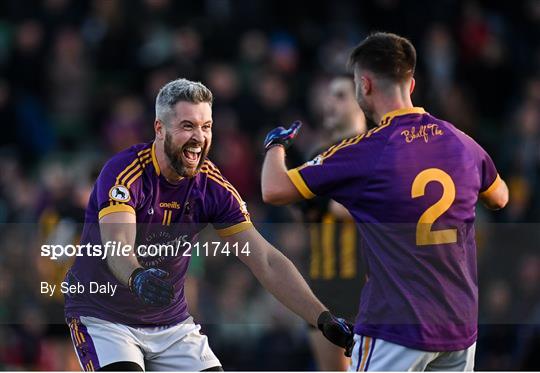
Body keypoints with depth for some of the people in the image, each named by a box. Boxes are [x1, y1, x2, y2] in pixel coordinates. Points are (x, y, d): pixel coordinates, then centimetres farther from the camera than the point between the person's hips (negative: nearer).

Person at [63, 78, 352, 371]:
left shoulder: (214, 187, -7)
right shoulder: (124, 172, -22)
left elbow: (266, 262, -9)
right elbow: (116, 247, -38)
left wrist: (324, 318, -19)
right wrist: (137, 278, -62)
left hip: (171, 322, 5)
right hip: (101, 316, -5)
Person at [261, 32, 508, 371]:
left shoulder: (365, 152, -12)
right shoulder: (462, 143, 4)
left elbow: (274, 190, -7)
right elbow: (499, 198, 25)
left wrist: (276, 145, 13)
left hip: (396, 329, -6)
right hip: (461, 327, 6)